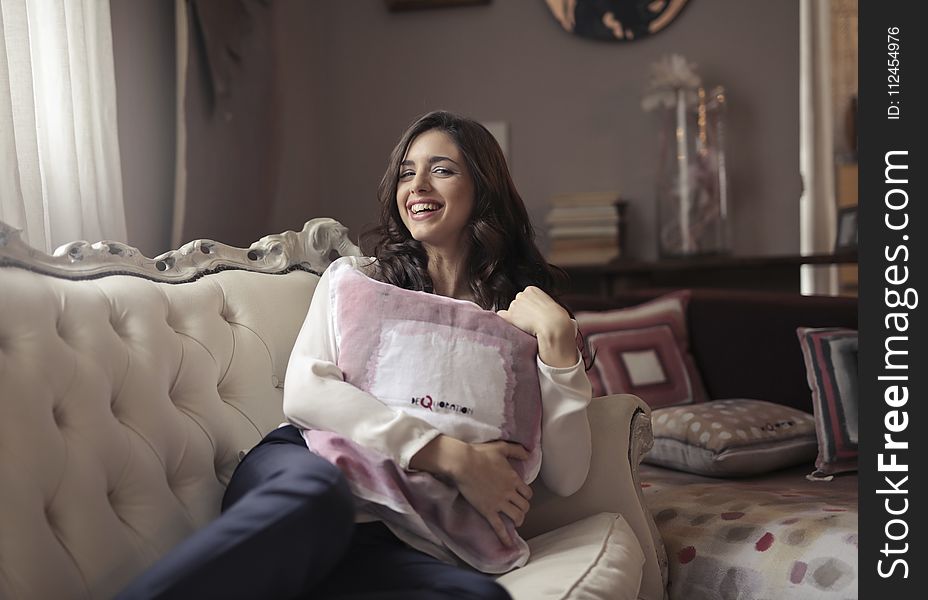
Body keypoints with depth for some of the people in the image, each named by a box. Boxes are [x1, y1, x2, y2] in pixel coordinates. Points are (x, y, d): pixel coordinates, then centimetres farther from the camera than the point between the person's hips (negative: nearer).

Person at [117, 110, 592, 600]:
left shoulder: (519, 316, 17)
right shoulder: (355, 278, 18)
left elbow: (565, 477, 8)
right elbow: (303, 392, -1)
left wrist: (558, 338, -2)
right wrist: (451, 456, -10)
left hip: (397, 543, 1)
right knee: (316, 489, -38)